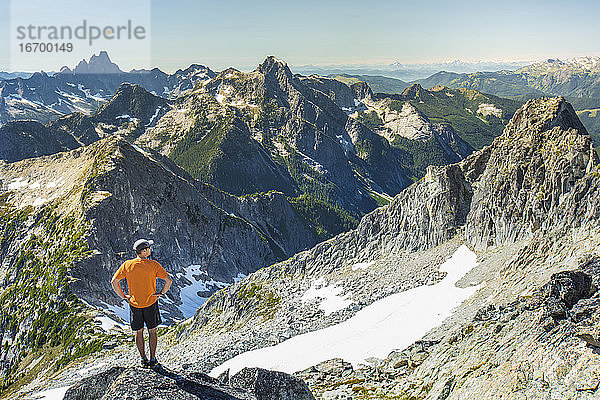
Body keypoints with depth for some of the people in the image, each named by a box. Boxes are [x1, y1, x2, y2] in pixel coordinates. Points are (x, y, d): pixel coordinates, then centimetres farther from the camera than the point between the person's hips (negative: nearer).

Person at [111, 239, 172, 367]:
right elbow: (168, 280, -19)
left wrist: (123, 296, 2)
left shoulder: (127, 265, -7)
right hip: (151, 303, -2)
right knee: (152, 331, 13)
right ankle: (153, 359, 18)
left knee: (138, 332, 15)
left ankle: (143, 359, 22)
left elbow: (114, 281, -7)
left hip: (134, 304, 2)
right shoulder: (153, 265, -13)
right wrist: (162, 293, -4)